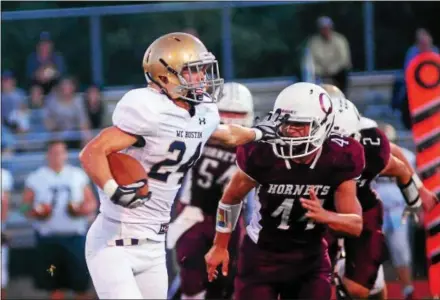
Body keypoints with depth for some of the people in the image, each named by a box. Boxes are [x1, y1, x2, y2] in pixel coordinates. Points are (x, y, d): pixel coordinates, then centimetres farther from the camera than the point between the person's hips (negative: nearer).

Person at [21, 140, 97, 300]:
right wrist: (35, 213, -18)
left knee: (81, 283, -1)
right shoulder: (35, 178, 4)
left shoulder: (78, 175, 9)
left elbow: (92, 202, 10)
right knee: (54, 285, 3)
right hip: (48, 238, -1)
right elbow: (26, 206, 3)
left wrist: (84, 209, -12)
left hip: (75, 236, 1)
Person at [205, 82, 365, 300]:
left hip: (310, 257, 2)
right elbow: (232, 197, -1)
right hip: (262, 255, -2)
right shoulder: (264, 155, -21)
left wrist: (324, 216, -35)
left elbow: (356, 224, -14)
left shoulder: (337, 161, -16)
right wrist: (220, 246, 7)